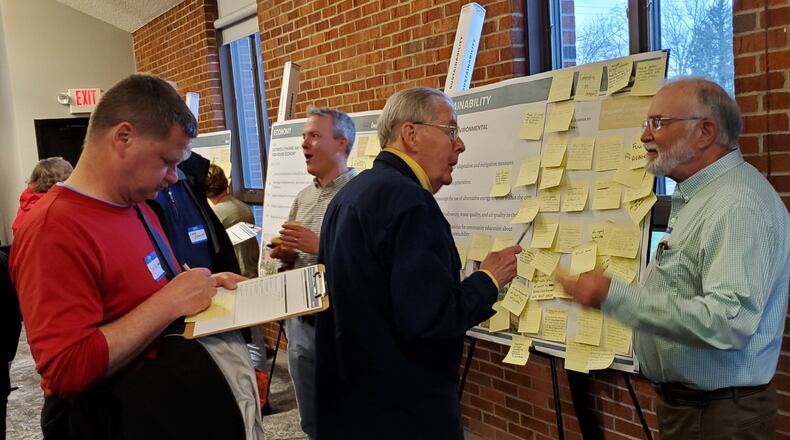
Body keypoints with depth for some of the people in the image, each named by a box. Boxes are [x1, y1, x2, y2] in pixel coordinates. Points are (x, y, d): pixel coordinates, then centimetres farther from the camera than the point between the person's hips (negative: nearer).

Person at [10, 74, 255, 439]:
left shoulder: (137, 207, 6)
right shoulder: (53, 230, -23)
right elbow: (67, 369, -29)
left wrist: (198, 287, 2)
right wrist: (171, 302, -27)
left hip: (168, 390, 8)